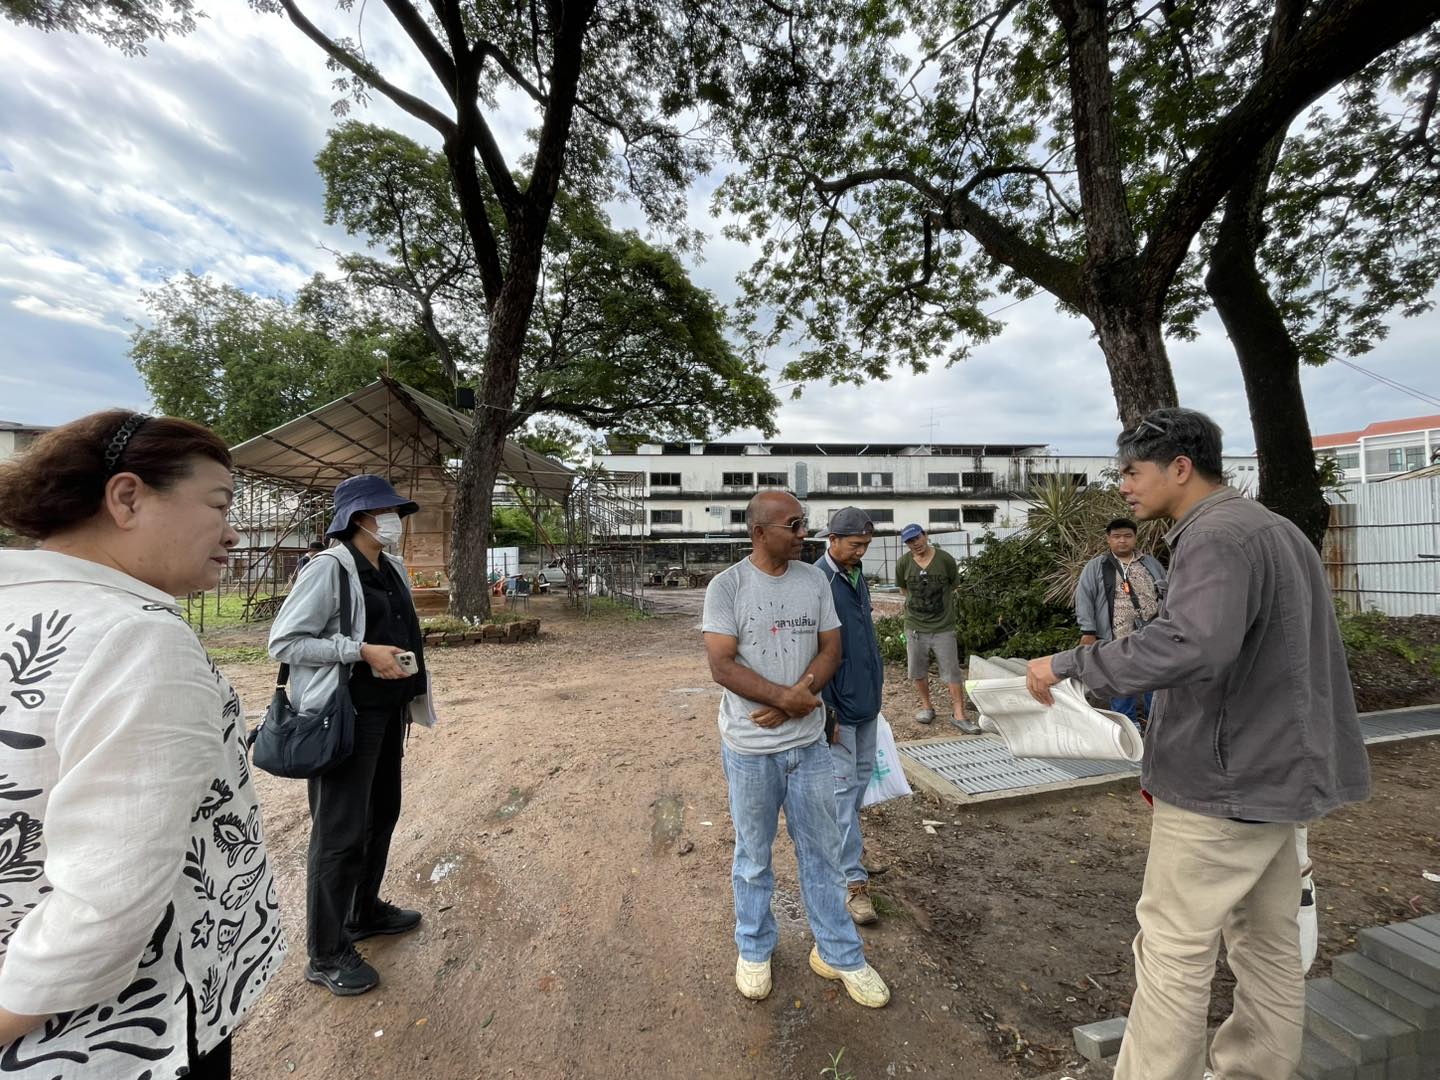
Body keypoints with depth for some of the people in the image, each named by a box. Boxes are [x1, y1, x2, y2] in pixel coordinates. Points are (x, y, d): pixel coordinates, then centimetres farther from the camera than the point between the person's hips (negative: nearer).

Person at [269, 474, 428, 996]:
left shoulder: (393, 570, 9)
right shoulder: (329, 568, -15)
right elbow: (283, 642, -16)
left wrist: (404, 659, 9)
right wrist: (362, 651, -22)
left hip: (388, 712, 8)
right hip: (345, 716, -8)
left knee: (382, 814, 20)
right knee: (341, 831, 3)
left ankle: (365, 911, 41)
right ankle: (326, 955, 21)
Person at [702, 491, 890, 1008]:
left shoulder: (814, 579, 0)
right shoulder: (726, 586, -13)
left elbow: (830, 649, 0)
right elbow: (722, 665, -16)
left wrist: (791, 703, -14)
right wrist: (787, 695, -22)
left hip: (809, 742, 3)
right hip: (750, 749, -3)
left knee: (822, 853, 18)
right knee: (754, 857, 17)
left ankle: (840, 953, 38)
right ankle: (754, 950, 40)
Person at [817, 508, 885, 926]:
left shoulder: (858, 578, 8)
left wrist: (876, 687, 19)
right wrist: (826, 710, -19)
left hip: (867, 700, 9)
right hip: (838, 704, -9)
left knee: (863, 774, 19)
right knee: (843, 786, 0)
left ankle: (841, 843, 37)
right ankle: (854, 879, 10)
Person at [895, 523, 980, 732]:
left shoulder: (945, 559, -11)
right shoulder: (903, 563, -7)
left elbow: (953, 586, 7)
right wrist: (916, 604, 8)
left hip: (943, 626, -2)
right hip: (915, 626, 2)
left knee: (952, 672, 4)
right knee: (918, 671, 14)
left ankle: (960, 716, 14)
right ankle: (926, 706, 33)